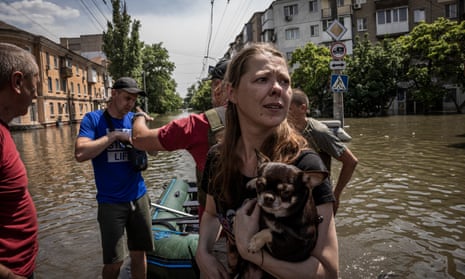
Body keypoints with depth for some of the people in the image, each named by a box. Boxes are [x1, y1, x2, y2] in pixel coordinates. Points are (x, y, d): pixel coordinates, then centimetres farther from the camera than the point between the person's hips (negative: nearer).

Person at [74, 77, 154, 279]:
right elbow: (80, 154, -18)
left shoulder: (134, 119, 7)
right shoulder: (93, 119, -5)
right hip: (111, 201, -3)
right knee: (114, 262, 4)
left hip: (138, 197, 4)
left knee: (139, 254, 12)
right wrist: (114, 135, -18)